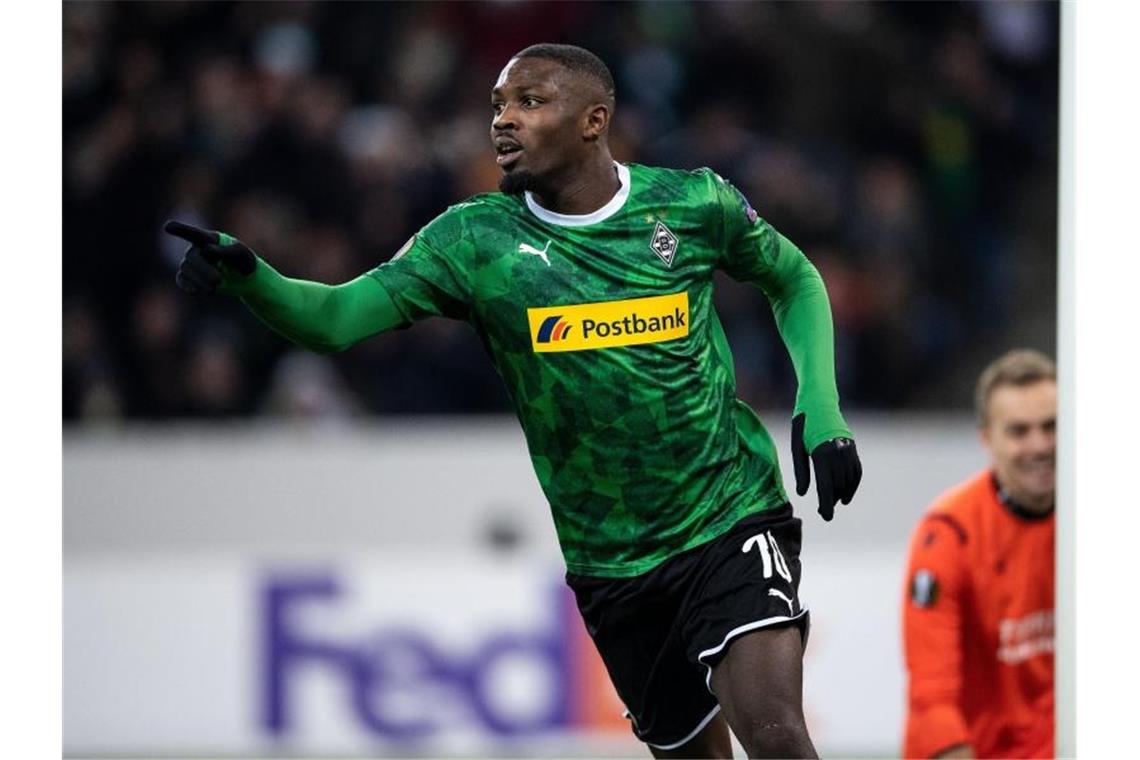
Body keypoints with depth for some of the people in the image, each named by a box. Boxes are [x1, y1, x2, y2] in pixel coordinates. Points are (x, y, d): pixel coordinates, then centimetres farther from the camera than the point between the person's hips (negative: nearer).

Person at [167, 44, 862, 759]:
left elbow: (795, 278, 13)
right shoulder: (475, 238, -6)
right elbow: (335, 318, -15)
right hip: (608, 561, 2)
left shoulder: (693, 204, -6)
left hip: (730, 516, -2)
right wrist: (245, 274, -35)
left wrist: (820, 407, -1)